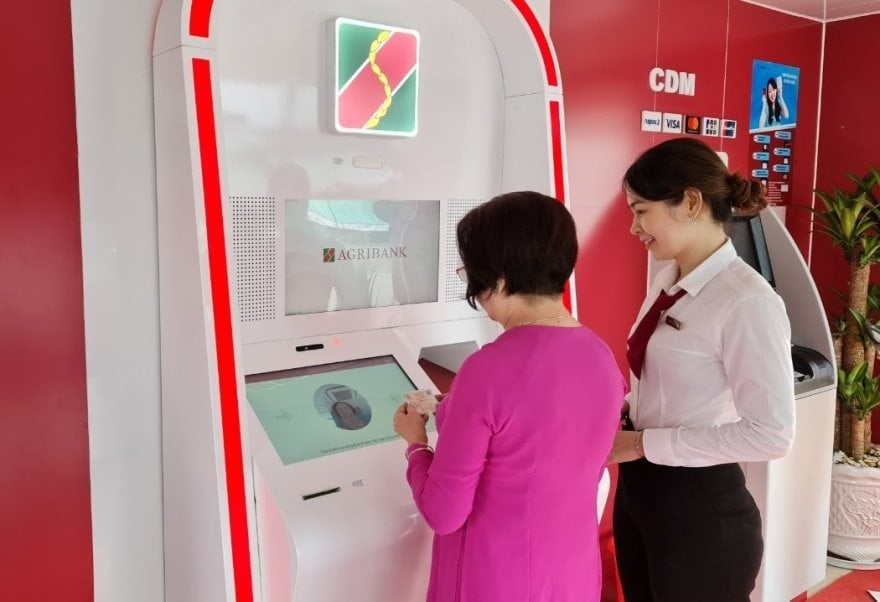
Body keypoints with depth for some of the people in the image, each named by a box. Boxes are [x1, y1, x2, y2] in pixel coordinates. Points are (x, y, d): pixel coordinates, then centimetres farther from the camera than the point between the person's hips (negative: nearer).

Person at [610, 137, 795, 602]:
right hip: (638, 489, 7)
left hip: (699, 506, -7)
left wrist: (645, 443, -20)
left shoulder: (746, 301, -21)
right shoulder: (668, 282, 3)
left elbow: (771, 434, -23)